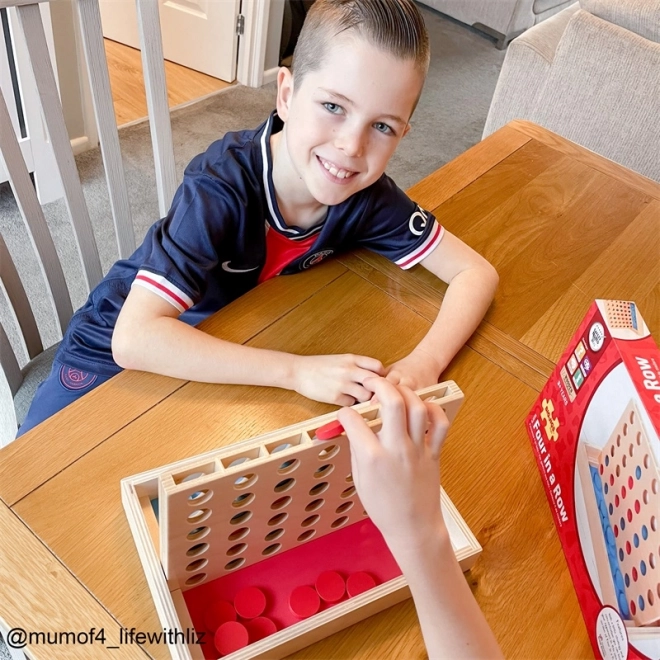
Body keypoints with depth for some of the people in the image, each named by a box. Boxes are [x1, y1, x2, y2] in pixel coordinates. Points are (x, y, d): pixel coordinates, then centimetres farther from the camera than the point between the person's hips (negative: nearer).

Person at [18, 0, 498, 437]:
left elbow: (476, 272, -16)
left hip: (229, 346, 4)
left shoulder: (368, 196, -20)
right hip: (124, 350, -3)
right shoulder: (221, 189, -34)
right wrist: (298, 370, -44)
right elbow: (134, 337, -40)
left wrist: (426, 360, -34)